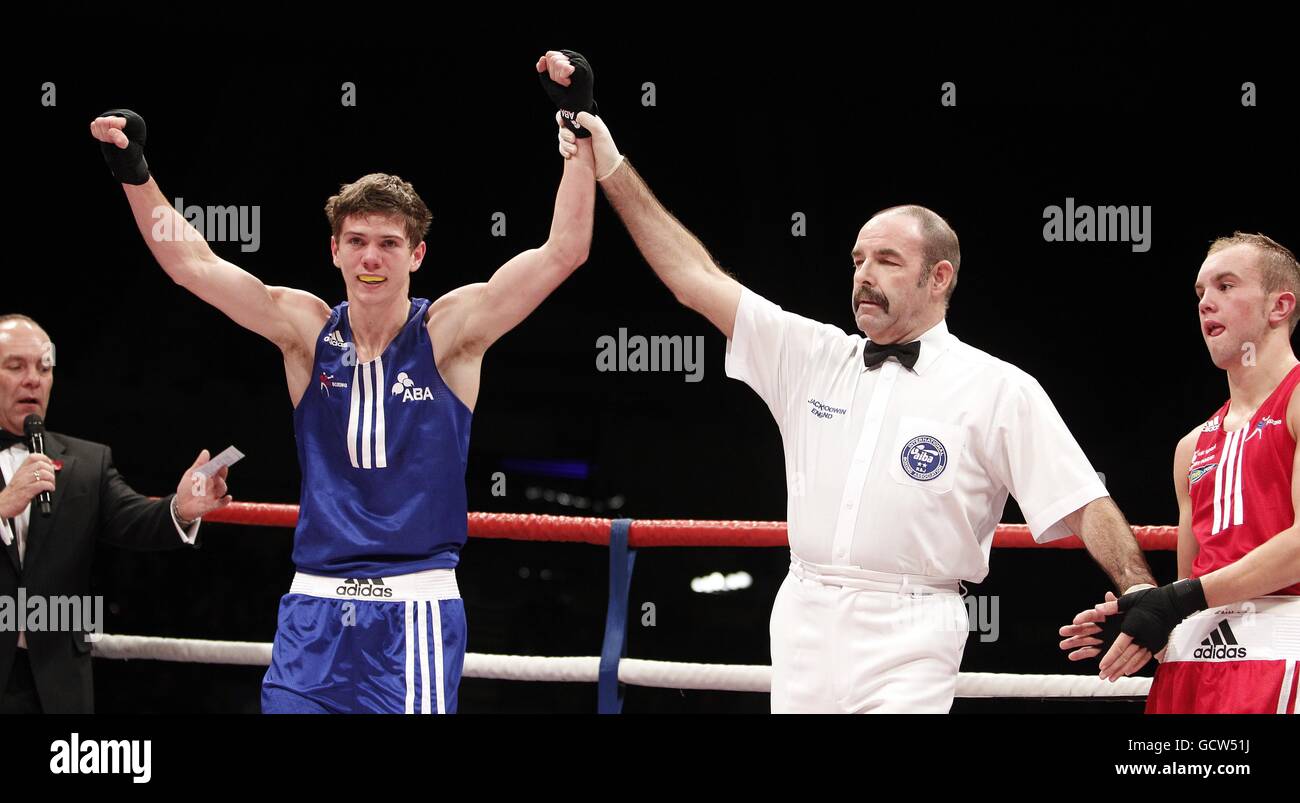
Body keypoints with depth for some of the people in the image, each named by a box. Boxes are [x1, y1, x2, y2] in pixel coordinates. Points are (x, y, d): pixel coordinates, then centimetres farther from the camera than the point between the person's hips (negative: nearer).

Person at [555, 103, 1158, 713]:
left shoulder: (1000, 390, 1)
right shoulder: (812, 356, 13)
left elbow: (1086, 506, -4)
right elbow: (695, 279, 11)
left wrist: (1145, 600, -18)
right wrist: (612, 172, 6)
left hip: (907, 639, -4)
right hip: (802, 625, 5)